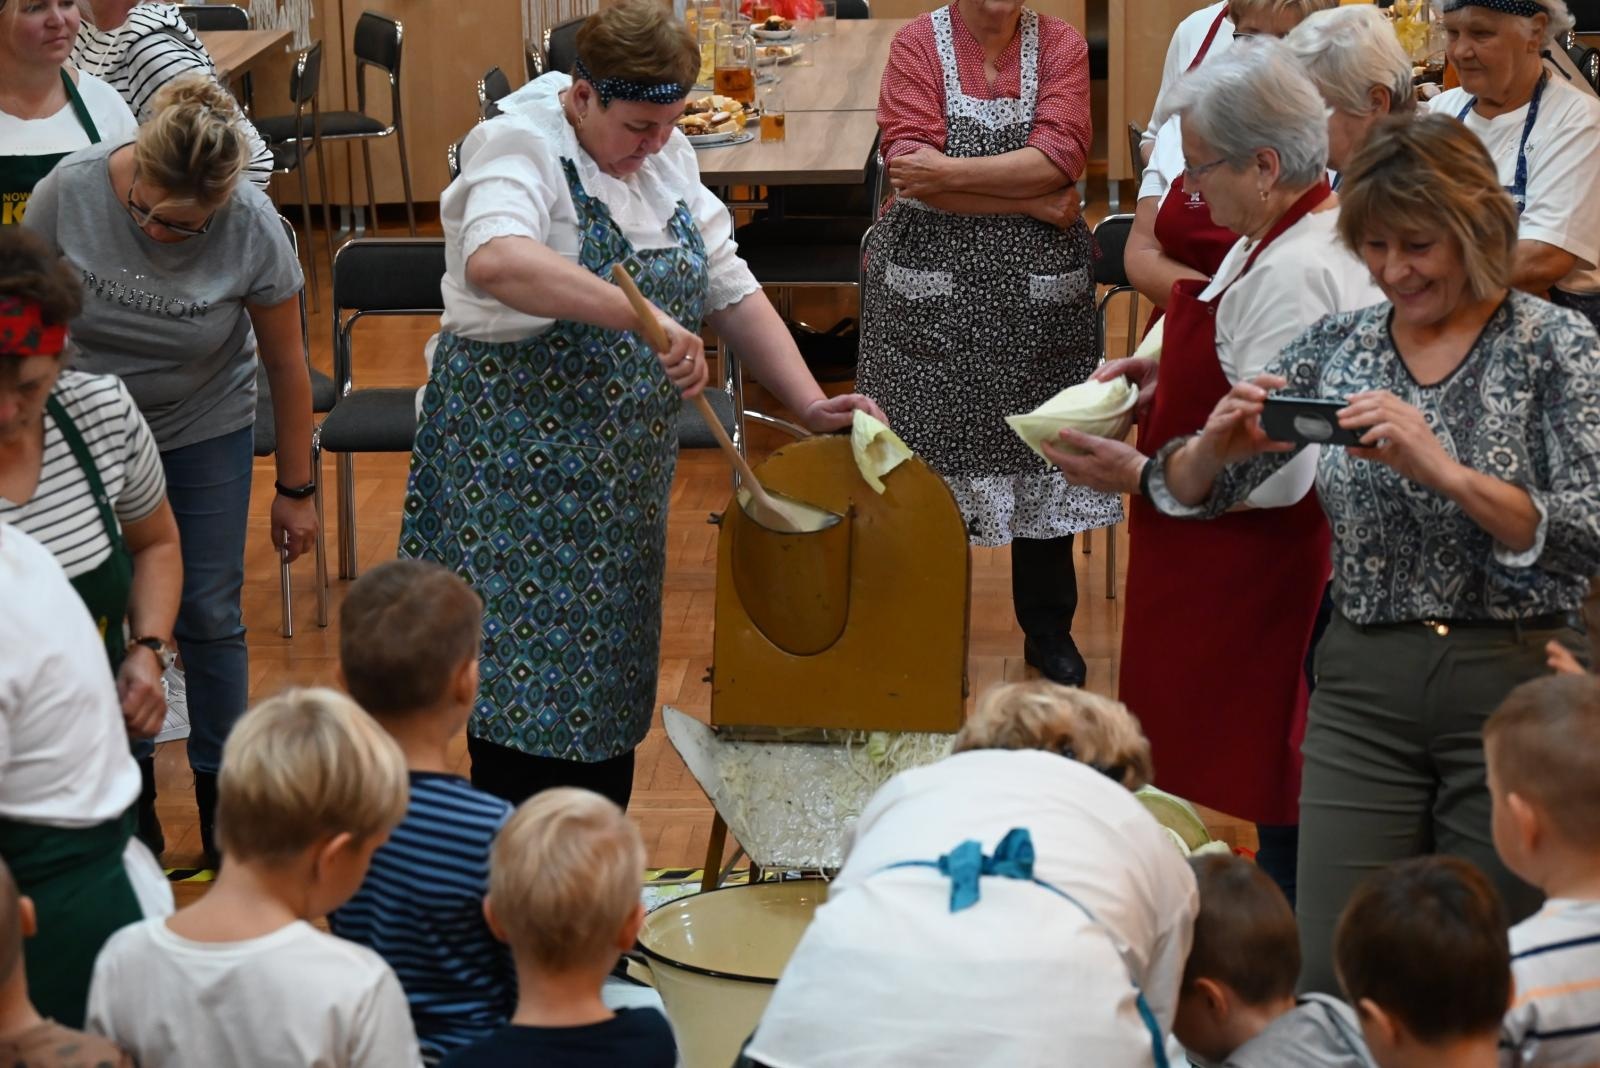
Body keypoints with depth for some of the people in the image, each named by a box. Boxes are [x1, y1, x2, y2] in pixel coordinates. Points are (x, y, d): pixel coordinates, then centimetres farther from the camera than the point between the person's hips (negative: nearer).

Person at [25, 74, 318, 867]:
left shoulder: (252, 229, -24)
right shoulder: (67, 194, -23)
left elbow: (286, 363, -11)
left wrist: (295, 489, -3)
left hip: (204, 436, 0)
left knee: (208, 618, 3)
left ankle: (220, 802, 18)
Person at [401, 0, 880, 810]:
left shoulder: (666, 158, 6)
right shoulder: (520, 146, -17)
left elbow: (730, 288, 11)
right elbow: (495, 261, -39)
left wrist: (811, 406, 0)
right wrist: (642, 316, -45)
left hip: (621, 469, 7)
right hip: (522, 461, -7)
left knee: (608, 669, 14)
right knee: (527, 677, -5)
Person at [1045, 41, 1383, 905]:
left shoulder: (1293, 274, -26)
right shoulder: (1326, 228, 7)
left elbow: (1277, 472, -27)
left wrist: (1142, 476, -18)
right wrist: (1172, 372, 10)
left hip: (1272, 566, -11)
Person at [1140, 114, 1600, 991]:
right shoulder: (1338, 345, 6)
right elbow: (1189, 494, 8)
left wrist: (1444, 471, -30)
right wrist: (1216, 445, -16)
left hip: (1513, 687, -3)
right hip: (1363, 687, 3)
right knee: (1330, 979, 0)